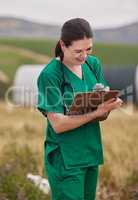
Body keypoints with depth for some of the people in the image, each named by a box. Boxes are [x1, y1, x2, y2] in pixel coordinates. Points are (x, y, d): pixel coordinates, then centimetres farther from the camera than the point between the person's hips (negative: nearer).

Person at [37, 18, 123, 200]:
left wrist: (108, 105, -19)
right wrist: (97, 112, -26)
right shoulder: (50, 75, -14)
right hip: (65, 159, -6)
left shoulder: (93, 64, 4)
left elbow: (103, 115, 4)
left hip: (92, 152, 6)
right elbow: (58, 124, -18)